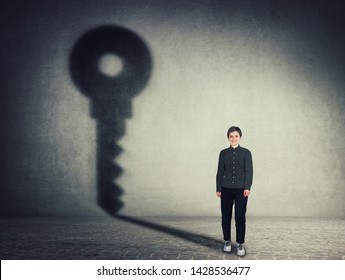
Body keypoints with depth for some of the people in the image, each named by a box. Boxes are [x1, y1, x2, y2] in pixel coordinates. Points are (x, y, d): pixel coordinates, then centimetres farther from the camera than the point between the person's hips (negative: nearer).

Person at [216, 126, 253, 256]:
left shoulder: (246, 152, 0)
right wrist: (218, 188, 4)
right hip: (226, 189, 2)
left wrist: (247, 187, -13)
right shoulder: (223, 153, 6)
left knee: (240, 217, -4)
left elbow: (249, 171, -3)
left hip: (241, 189, -2)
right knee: (226, 216, 6)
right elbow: (220, 171, 8)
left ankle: (240, 244, 5)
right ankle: (227, 241, 22)